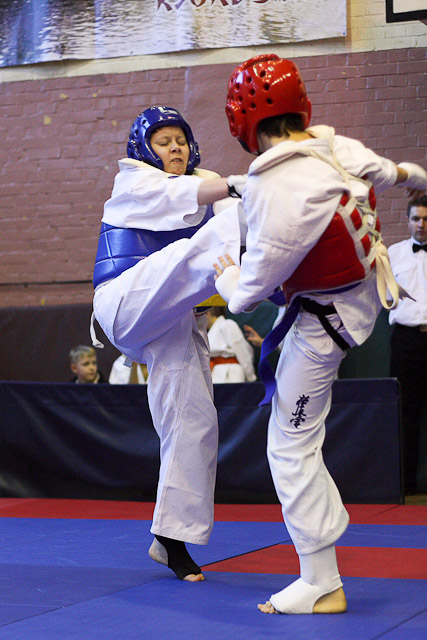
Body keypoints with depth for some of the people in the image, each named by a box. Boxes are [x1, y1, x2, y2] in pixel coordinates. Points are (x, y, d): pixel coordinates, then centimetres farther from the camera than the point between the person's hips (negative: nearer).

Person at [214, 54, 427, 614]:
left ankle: (321, 585, 9)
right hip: (363, 285, 8)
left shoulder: (278, 194, -36)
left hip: (324, 320, -8)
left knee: (292, 446, 2)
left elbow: (254, 287, -25)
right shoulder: (338, 147, -13)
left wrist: (228, 284, -1)